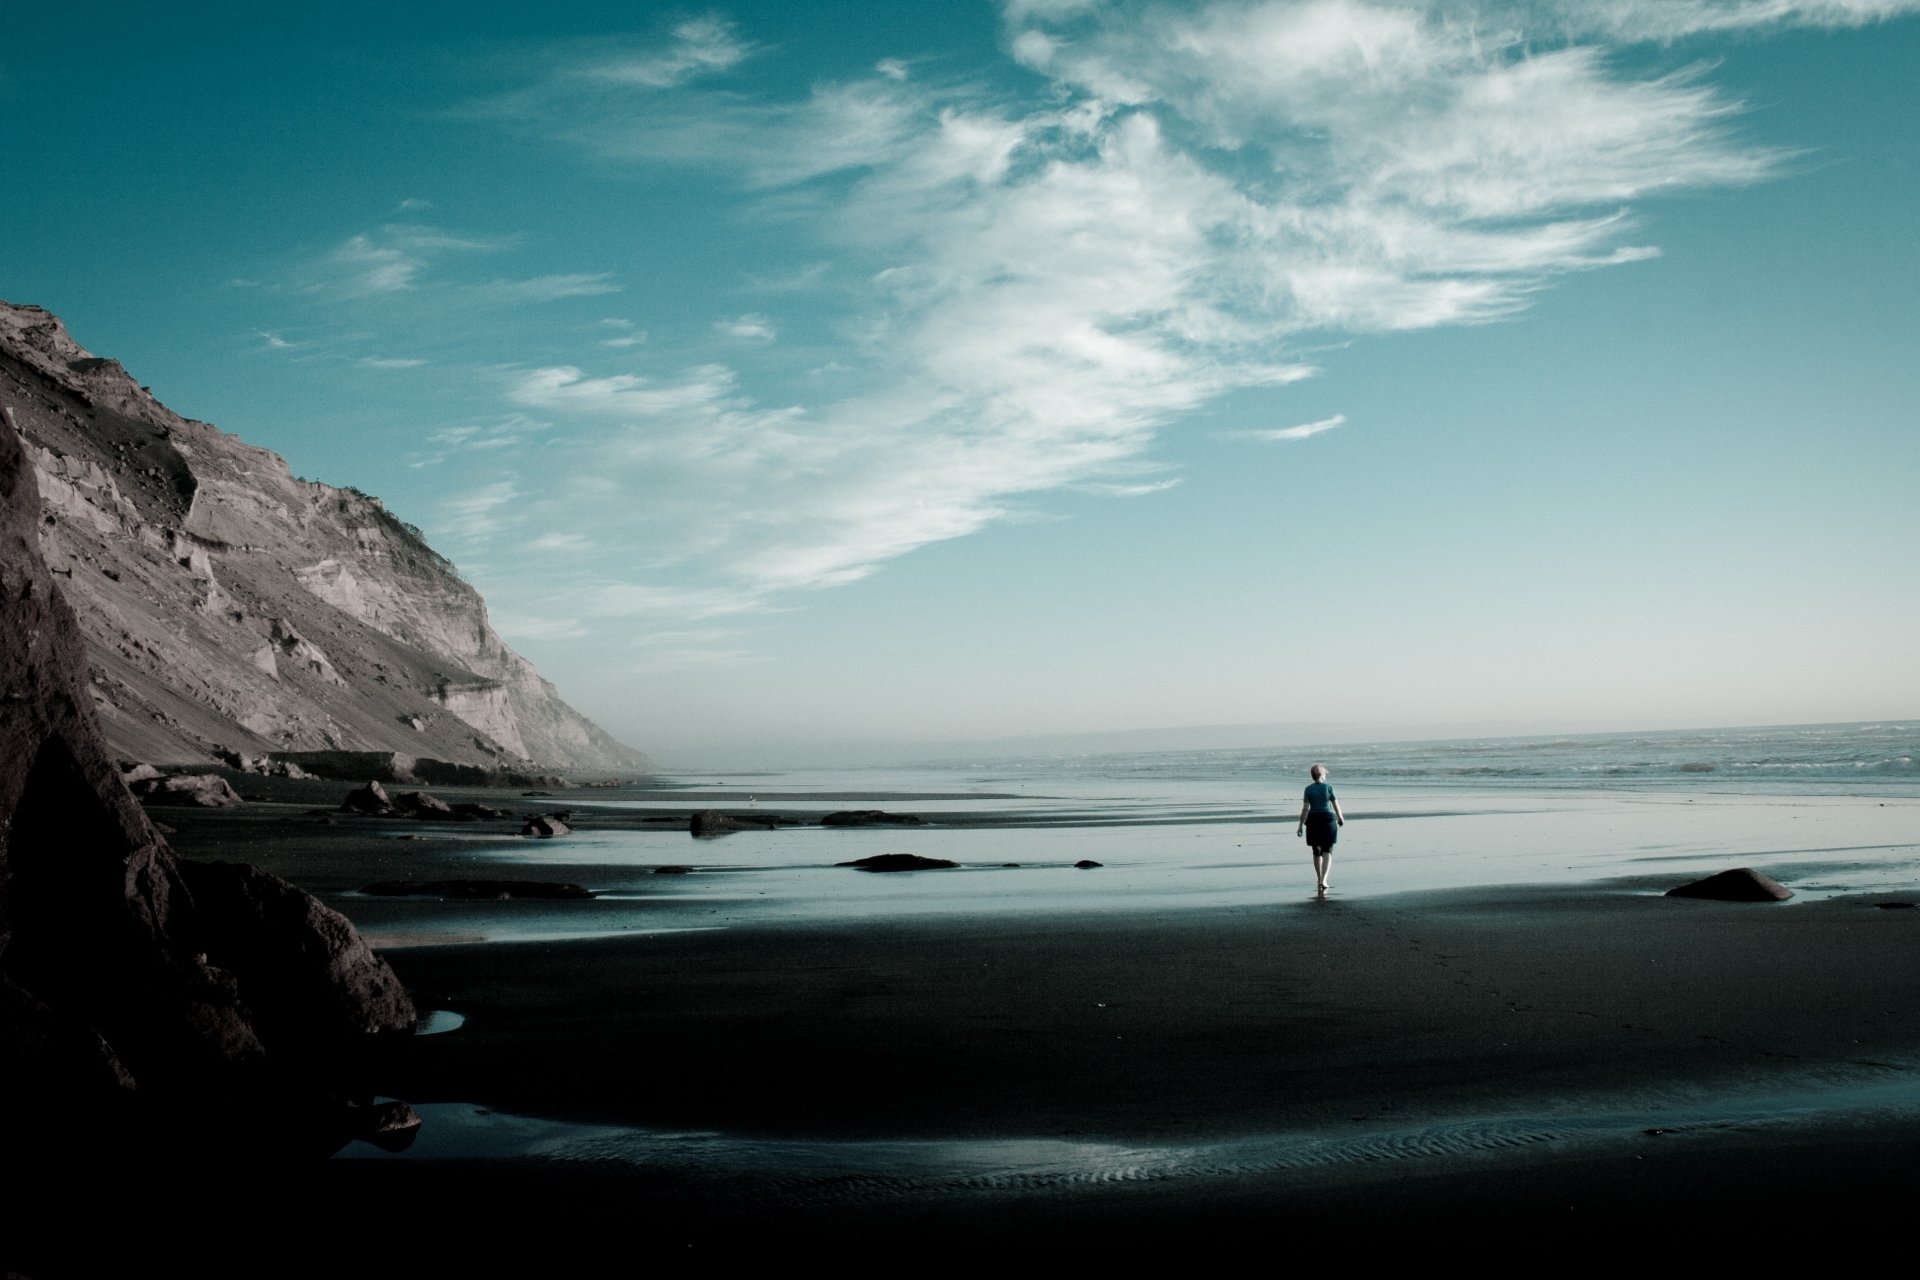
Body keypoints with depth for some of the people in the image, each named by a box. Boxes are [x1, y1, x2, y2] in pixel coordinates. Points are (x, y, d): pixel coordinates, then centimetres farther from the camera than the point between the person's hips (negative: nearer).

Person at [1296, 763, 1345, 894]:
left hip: (1313, 821, 2)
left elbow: (1305, 808, -6)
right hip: (1328, 820, -2)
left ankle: (1319, 880, 21)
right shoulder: (1328, 787, -4)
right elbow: (1336, 805, 1)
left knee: (1316, 851, 15)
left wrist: (1301, 825, -3)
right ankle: (1323, 880, -16)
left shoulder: (1308, 789, -1)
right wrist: (1341, 818, 19)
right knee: (1327, 851, 0)